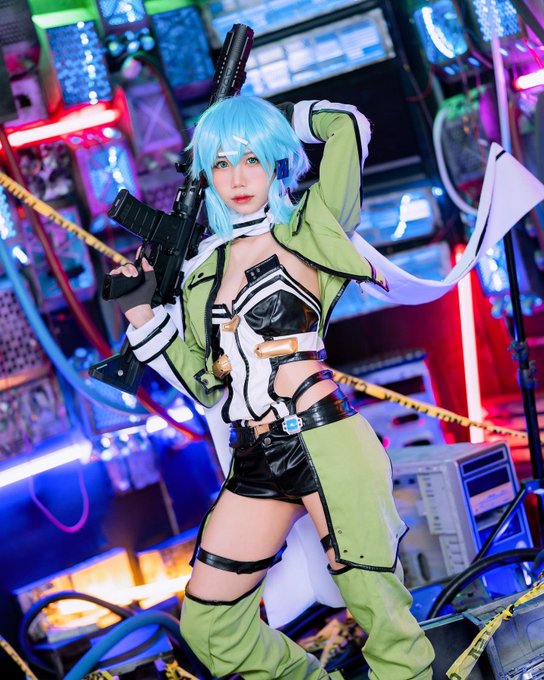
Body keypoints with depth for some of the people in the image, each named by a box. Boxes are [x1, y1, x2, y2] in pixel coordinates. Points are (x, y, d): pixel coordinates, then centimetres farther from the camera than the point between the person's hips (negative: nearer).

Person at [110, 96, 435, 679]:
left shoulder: (305, 234, 3)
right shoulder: (203, 269, 15)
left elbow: (349, 125, -4)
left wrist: (283, 117, 11)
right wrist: (143, 314, 12)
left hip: (324, 444, -5)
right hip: (255, 462, 6)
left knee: (374, 605, -5)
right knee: (208, 625, 9)